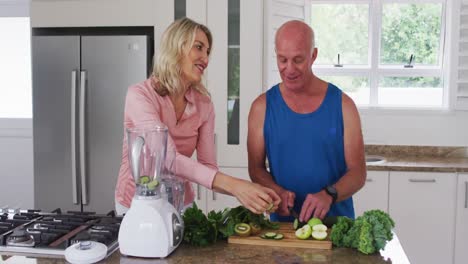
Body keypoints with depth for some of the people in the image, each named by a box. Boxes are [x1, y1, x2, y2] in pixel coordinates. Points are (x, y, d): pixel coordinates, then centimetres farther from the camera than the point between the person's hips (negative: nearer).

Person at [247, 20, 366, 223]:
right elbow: (256, 168, 7)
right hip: (283, 222, 1)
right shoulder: (262, 107, 3)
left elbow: (358, 172, 0)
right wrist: (276, 191, -13)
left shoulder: (342, 105, 1)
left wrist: (329, 195, -19)